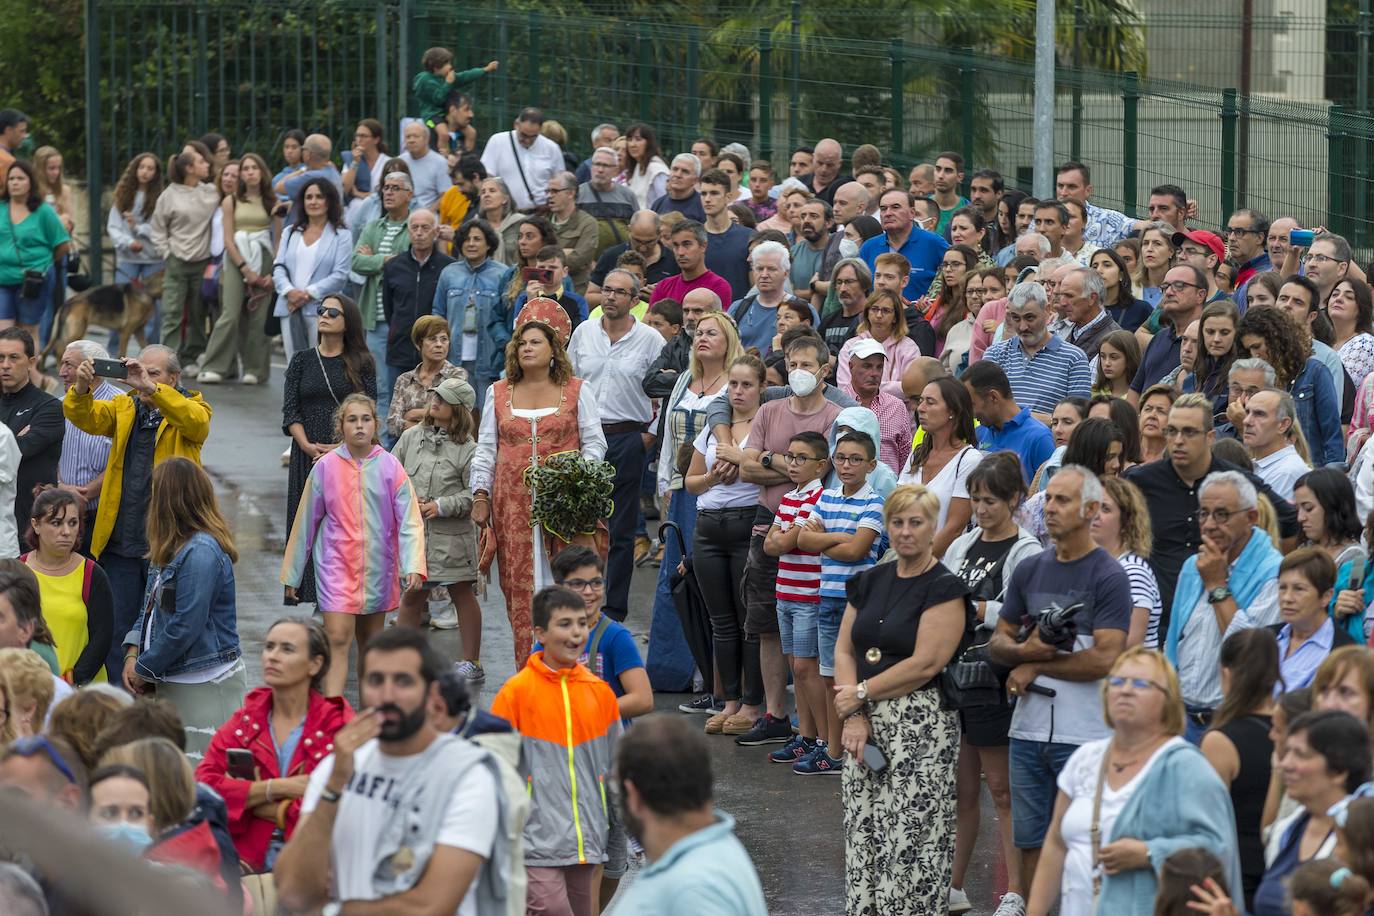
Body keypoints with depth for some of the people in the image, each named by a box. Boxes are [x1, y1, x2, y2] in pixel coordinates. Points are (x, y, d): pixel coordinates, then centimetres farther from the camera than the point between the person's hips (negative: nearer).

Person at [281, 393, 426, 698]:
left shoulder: (389, 467, -3)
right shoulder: (326, 467, -4)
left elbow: (410, 520, -5)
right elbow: (306, 521, 4)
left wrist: (413, 566, -19)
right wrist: (292, 575, 8)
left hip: (377, 566, 2)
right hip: (336, 565, -2)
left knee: (372, 642, 13)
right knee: (337, 640, -14)